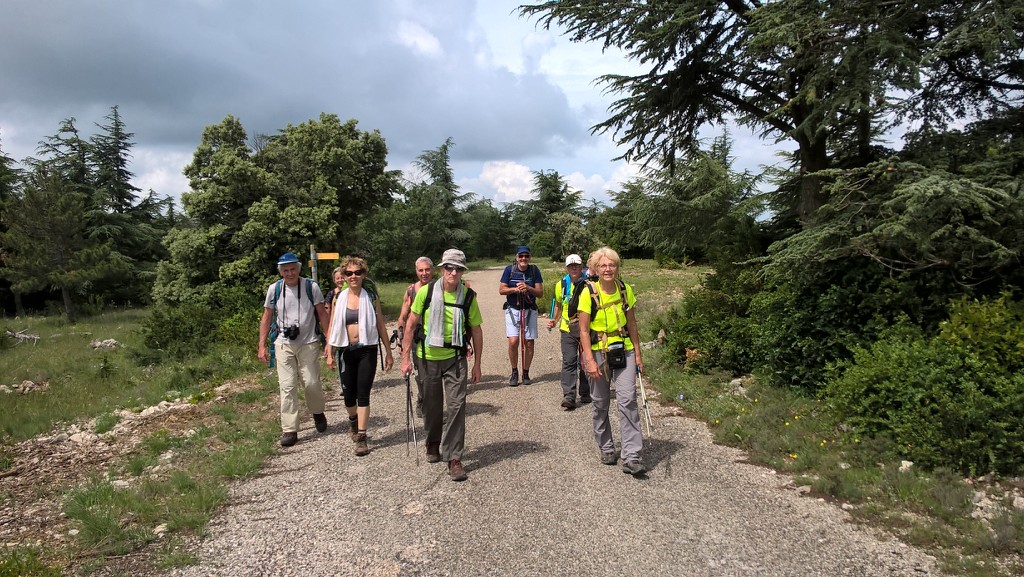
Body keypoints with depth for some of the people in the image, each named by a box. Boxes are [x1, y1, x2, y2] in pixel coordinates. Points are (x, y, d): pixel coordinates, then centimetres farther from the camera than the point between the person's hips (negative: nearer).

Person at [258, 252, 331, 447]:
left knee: (312, 383, 1)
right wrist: (262, 346, 4)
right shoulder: (274, 289, 1)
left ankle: (317, 413, 32)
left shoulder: (311, 286, -4)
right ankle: (289, 430, 5)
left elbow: (322, 314, 2)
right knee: (287, 386, -1)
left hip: (309, 343, -1)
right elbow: (267, 318, 9)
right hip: (284, 344, 1)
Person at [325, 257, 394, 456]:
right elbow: (332, 327, 7)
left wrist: (388, 352, 3)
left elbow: (381, 325, 3)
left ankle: (361, 438, 2)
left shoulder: (371, 297, 0)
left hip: (367, 350, -2)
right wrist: (330, 353, 2)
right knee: (349, 395, 9)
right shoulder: (339, 298, 4)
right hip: (346, 351, 2)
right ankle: (353, 421, 40)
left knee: (363, 395, -5)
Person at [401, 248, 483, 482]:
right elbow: (411, 324, -2)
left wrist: (477, 364, 3)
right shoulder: (426, 292, -9)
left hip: (455, 358, 0)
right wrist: (406, 357, -5)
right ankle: (433, 444, 39)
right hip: (428, 357, 0)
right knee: (432, 404, 14)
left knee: (456, 405, -6)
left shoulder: (468, 296, -7)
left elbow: (476, 330, 2)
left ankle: (454, 458, 3)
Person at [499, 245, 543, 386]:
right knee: (513, 341, -12)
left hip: (530, 310, 1)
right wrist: (515, 289, -18)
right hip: (512, 309, -1)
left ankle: (526, 373, 19)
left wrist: (528, 288, -20)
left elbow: (540, 293, -2)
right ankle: (514, 372, 8)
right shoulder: (509, 269, -3)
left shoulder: (534, 270, -2)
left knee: (529, 343, 3)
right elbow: (501, 290, -2)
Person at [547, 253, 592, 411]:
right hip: (567, 329, 1)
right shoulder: (561, 285, 5)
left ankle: (585, 393, 23)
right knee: (569, 361, -8)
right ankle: (569, 397, -11)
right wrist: (554, 320, 6)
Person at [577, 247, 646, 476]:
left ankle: (631, 457, -5)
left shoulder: (625, 290, 1)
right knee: (601, 403, 8)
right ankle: (606, 449, 27)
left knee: (628, 400, -8)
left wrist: (637, 353, 7)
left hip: (624, 351, 2)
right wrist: (590, 360, -15)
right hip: (598, 352, -2)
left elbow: (631, 324, 9)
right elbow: (584, 330, -9)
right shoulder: (588, 292, -10)